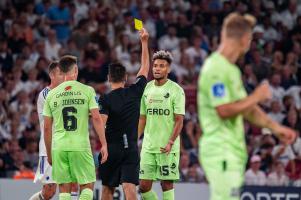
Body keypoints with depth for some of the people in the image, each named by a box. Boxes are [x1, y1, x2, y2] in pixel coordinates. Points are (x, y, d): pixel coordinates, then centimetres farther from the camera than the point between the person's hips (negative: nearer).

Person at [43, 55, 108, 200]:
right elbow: (96, 118, -7)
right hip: (81, 145, -2)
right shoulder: (87, 91, 0)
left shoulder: (51, 94, 7)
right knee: (87, 186, 9)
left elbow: (47, 127, 9)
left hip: (59, 147, 2)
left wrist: (49, 153, 18)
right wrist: (104, 144, -3)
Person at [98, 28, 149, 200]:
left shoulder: (105, 100, -6)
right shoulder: (134, 92, 3)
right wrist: (144, 42, 20)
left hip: (111, 147, -1)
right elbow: (145, 68, 15)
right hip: (131, 148, 1)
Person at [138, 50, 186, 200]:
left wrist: (170, 142, -19)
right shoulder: (146, 89, 11)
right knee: (144, 185, 1)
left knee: (167, 184, -3)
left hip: (167, 148, -5)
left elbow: (179, 120, -8)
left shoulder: (176, 90, -4)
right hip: (148, 146, 5)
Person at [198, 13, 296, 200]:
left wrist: (275, 127, 15)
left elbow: (246, 107, 22)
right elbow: (224, 111, -23)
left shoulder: (231, 69, 17)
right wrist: (256, 97, -13)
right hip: (221, 152, -11)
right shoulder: (216, 68, -16)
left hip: (233, 151, 11)